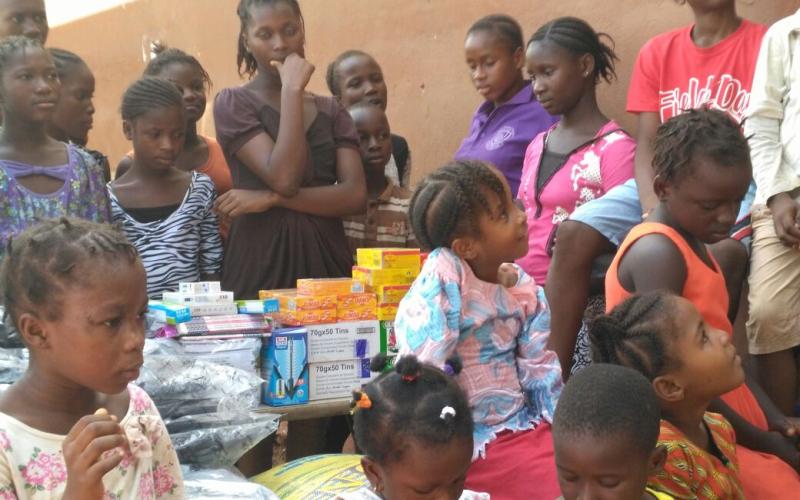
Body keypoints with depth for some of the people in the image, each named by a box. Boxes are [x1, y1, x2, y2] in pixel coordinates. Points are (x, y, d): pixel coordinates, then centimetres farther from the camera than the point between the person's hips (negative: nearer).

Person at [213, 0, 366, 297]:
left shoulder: (331, 111, 11)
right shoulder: (233, 104, -1)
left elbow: (356, 196, -3)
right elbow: (284, 179, -15)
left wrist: (273, 199, -13)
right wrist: (292, 90, -12)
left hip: (327, 261, 4)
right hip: (259, 266, -3)